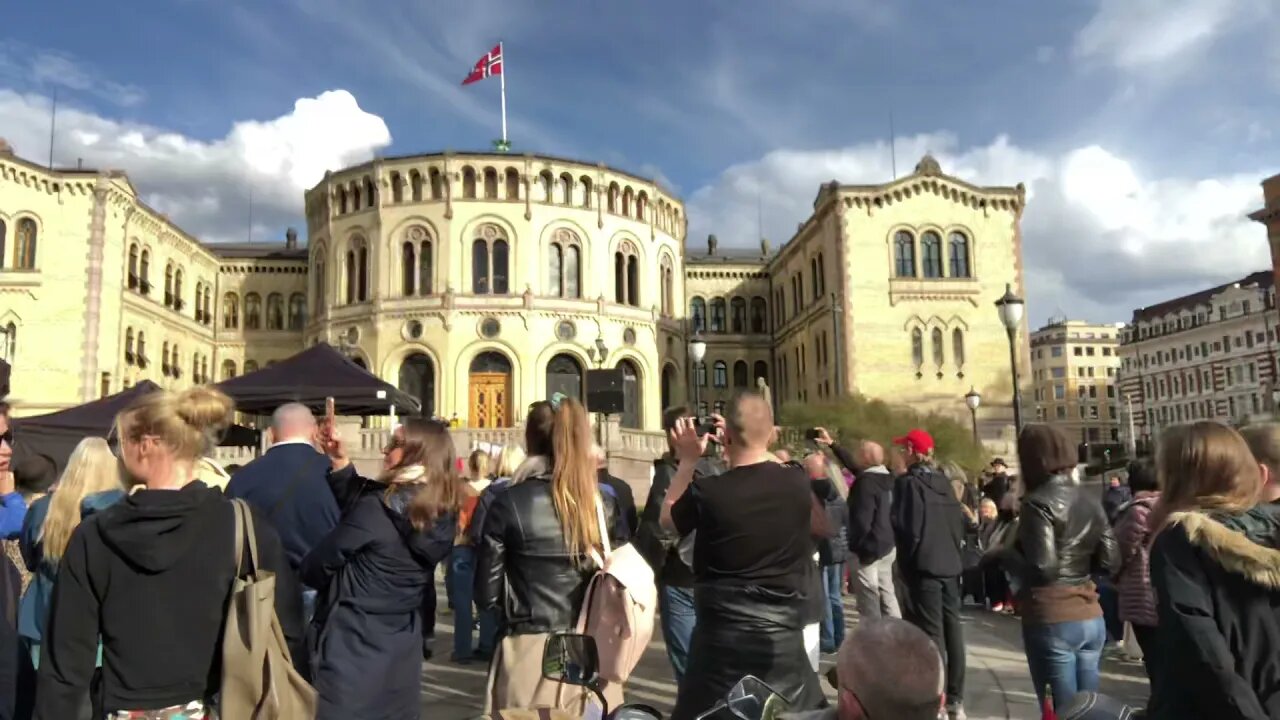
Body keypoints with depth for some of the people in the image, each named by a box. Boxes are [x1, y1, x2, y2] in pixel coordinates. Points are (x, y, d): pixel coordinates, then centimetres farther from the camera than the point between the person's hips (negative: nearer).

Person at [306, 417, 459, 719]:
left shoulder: (379, 507, -20)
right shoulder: (440, 514, 0)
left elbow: (315, 567, -8)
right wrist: (340, 462, 2)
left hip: (352, 647, -7)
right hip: (402, 650, 7)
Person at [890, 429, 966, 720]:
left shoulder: (907, 482, -10)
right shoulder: (944, 481, 8)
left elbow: (905, 527, -13)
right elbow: (959, 522, 12)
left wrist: (907, 562, 0)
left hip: (924, 565, -6)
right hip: (950, 564, 6)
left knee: (931, 633, -3)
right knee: (952, 628, 9)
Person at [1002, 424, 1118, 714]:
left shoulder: (1038, 503, -13)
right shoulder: (1090, 502, 7)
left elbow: (1040, 569, -19)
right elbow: (1111, 563, 7)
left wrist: (1009, 554, -2)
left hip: (1052, 621, -7)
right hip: (1091, 618, 7)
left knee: (1062, 710, 2)